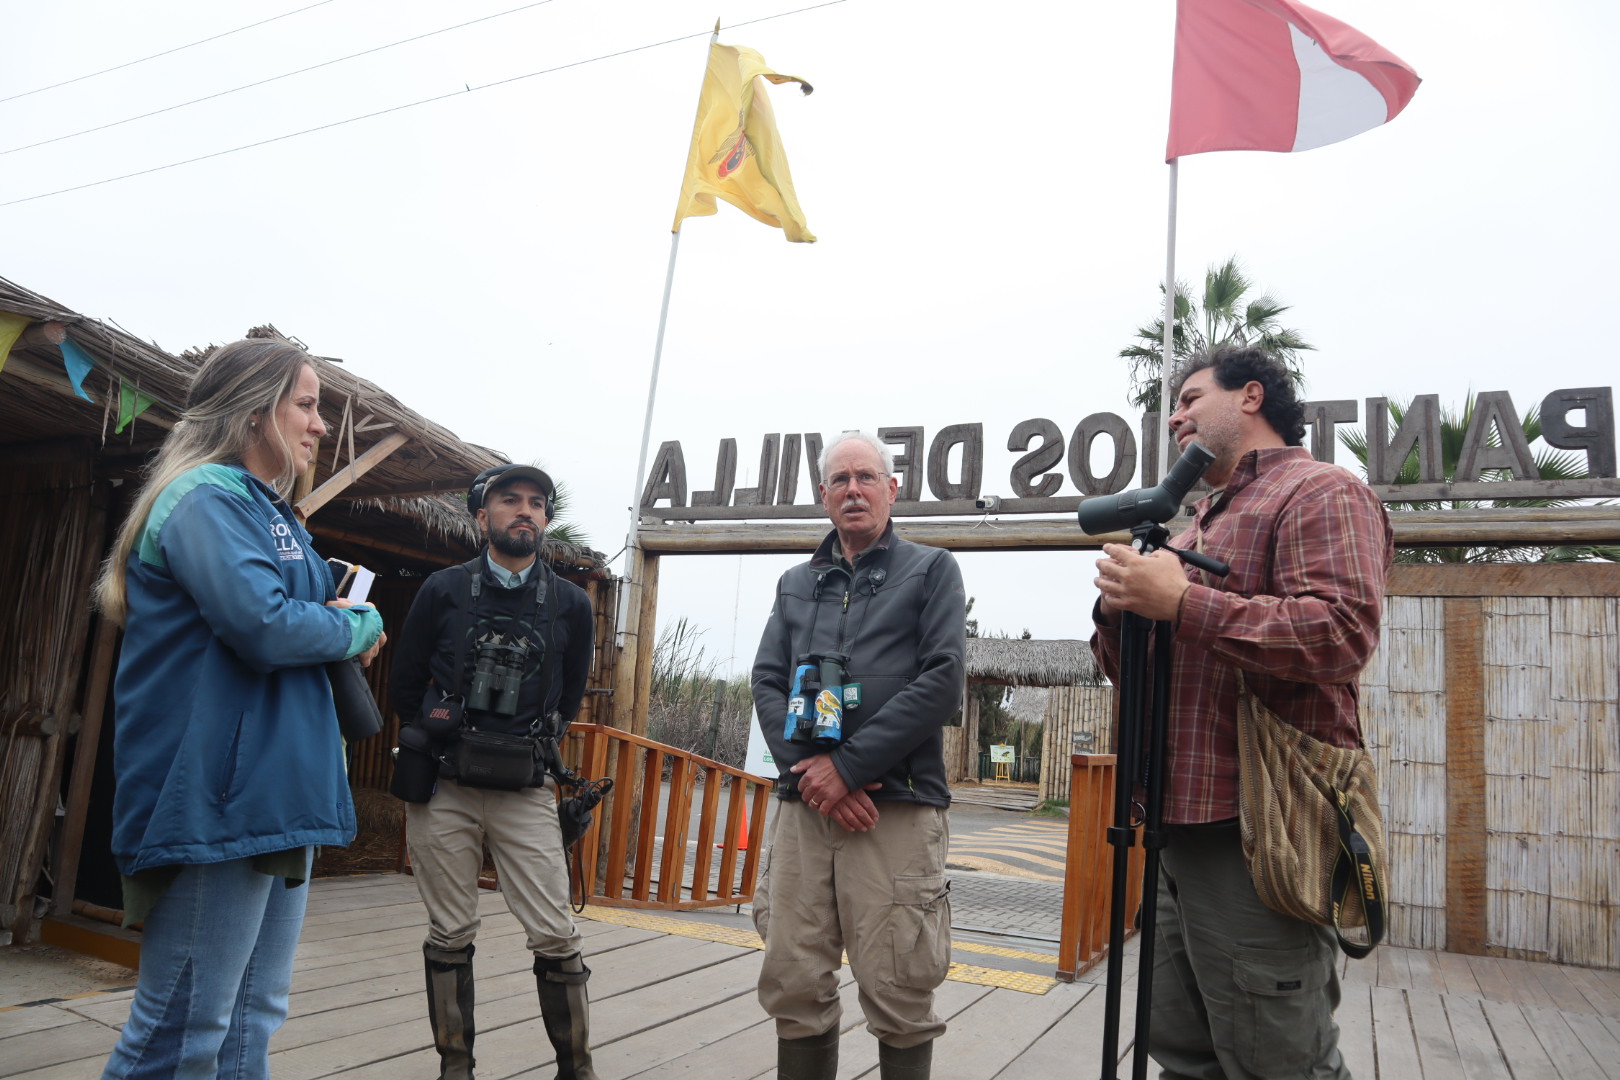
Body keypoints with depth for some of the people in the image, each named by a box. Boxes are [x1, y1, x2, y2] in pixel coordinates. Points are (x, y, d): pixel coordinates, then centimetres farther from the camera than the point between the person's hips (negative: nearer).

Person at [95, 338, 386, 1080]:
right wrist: (361, 626, -4)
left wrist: (342, 620, 3)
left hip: (280, 795, 10)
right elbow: (265, 624, -22)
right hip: (216, 797, -10)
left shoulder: (270, 512, 20)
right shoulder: (206, 497, -10)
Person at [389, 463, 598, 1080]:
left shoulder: (570, 604, 4)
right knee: (451, 936, 8)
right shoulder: (444, 590, 3)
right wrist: (439, 742, 13)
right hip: (443, 789, 0)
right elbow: (404, 683, 11)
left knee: (555, 936, -3)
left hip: (526, 792, 0)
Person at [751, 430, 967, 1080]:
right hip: (803, 804, 4)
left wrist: (848, 766, -11)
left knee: (897, 996, 1)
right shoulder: (796, 584, 19)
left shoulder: (932, 570, 6)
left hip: (896, 807, -3)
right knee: (793, 987, 6)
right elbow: (767, 682, 10)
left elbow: (942, 683, -5)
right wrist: (808, 768, -7)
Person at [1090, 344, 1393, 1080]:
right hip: (1182, 827, 9)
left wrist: (1180, 602, -19)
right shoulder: (1198, 525, 23)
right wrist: (1119, 603, 1)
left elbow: (1341, 634, -22)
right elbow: (1128, 668, 22)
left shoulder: (1320, 492, -4)